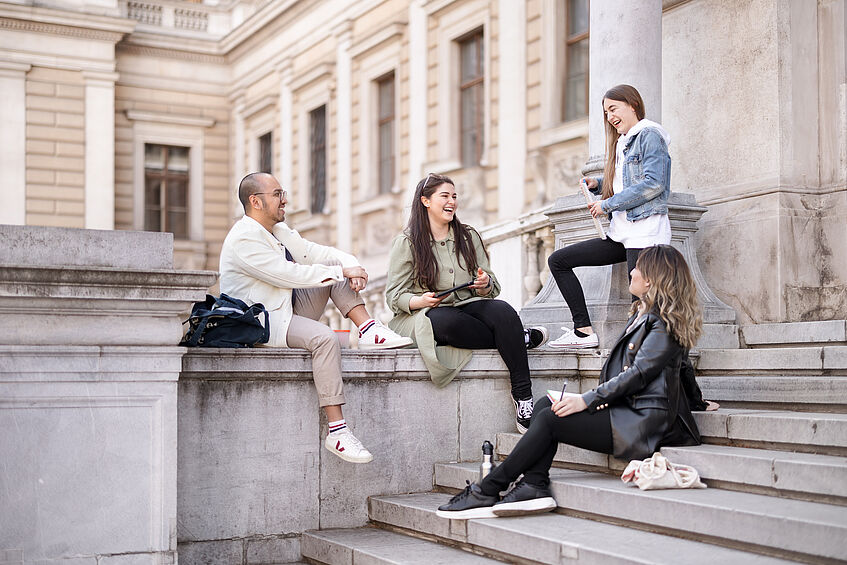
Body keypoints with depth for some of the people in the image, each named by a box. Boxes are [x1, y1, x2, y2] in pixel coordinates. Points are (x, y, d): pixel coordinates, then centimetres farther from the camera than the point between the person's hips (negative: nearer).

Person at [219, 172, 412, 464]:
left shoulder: (279, 231, 13)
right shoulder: (243, 239, -17)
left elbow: (319, 253, 11)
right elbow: (290, 274, -23)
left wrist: (351, 266, -11)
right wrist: (341, 271, -17)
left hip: (289, 309, 10)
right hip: (261, 323, -10)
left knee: (337, 269, 4)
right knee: (324, 337, -33)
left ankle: (369, 331, -12)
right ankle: (336, 431, -34)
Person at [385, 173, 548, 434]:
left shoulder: (469, 236, 16)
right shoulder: (406, 242, 5)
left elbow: (493, 288, 14)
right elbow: (394, 295, 0)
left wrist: (485, 284, -11)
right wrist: (421, 301, -21)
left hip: (468, 306, 3)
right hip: (426, 314, -3)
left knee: (502, 310, -31)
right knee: (446, 322, -40)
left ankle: (523, 397, -33)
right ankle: (523, 338, -21)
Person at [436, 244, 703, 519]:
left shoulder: (662, 325, -10)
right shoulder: (641, 315, 21)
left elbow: (638, 375, -19)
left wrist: (586, 400, -20)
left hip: (643, 421, -10)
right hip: (625, 408, 10)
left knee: (550, 418, -17)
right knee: (546, 404, -5)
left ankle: (486, 491, -13)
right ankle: (535, 484, -20)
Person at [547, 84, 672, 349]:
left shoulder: (649, 135, -5)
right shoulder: (622, 143, 23)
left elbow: (654, 183, -17)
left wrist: (608, 204, -12)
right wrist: (597, 184, 8)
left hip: (646, 231, -10)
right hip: (621, 233, 10)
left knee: (641, 304, -15)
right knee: (558, 260, 3)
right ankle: (584, 331, -4)